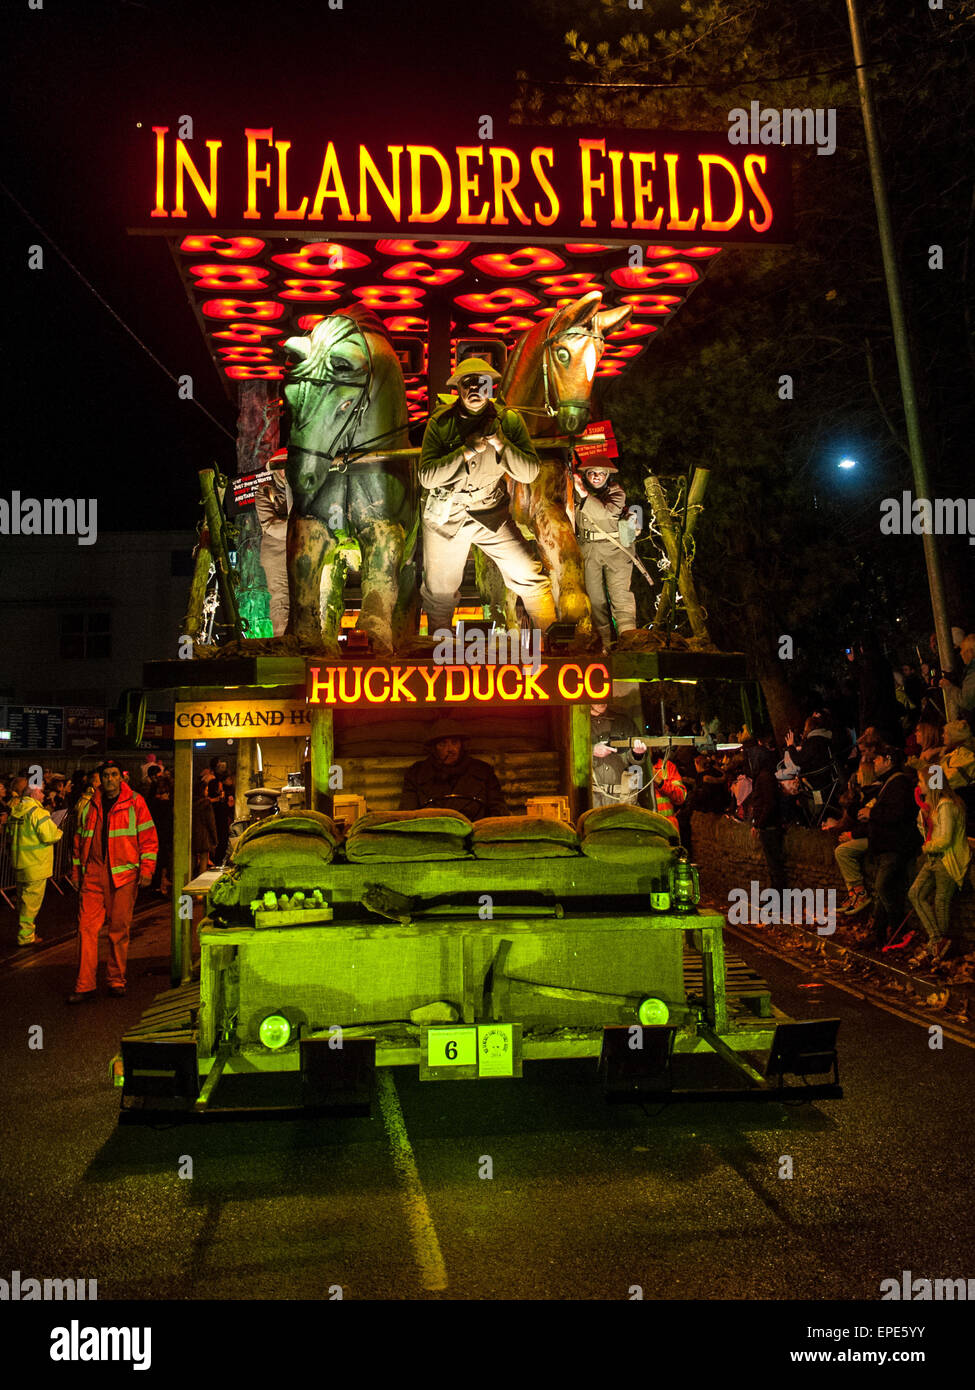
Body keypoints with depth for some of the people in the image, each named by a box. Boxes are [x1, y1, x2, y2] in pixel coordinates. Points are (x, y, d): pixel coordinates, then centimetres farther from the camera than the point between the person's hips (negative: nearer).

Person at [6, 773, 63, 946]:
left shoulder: (16, 808, 8)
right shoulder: (36, 811, -18)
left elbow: (11, 832, 18)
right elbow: (49, 836, -21)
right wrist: (58, 832, -1)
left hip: (20, 861, 9)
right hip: (35, 864, -9)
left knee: (24, 898, 18)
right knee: (31, 900, -1)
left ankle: (23, 933, 27)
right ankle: (26, 936, 4)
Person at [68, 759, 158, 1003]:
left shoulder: (135, 803, 2)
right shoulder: (88, 805, 12)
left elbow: (149, 837, 1)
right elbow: (79, 839, 21)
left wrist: (146, 870, -5)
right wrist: (76, 871, 17)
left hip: (123, 875, -2)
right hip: (93, 875, 3)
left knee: (119, 930, 3)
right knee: (87, 928, -3)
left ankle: (117, 981, 15)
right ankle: (85, 985, 1)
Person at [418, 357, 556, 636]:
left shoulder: (508, 419, -4)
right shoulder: (440, 422, -7)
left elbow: (530, 473, -10)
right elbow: (427, 475, -16)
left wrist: (501, 444, -24)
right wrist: (467, 452, -25)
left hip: (491, 514, 0)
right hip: (446, 516, 0)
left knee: (529, 577, -10)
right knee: (439, 593, 10)